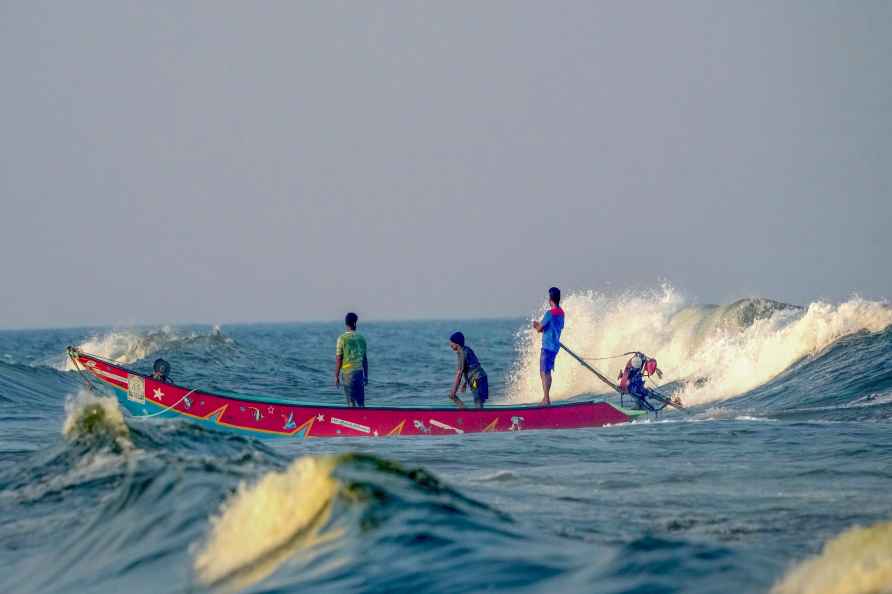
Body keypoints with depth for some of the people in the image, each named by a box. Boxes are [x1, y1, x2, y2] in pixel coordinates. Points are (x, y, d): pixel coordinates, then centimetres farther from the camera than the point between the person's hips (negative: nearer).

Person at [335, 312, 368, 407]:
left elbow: (338, 359, -7)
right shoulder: (361, 338, 6)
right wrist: (366, 375, 18)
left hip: (348, 372, -4)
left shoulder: (342, 338, -7)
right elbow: (365, 359, 11)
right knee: (360, 401, 9)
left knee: (351, 401, -2)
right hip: (360, 371, 4)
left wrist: (336, 376, 0)